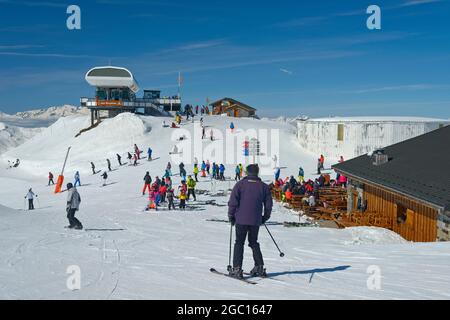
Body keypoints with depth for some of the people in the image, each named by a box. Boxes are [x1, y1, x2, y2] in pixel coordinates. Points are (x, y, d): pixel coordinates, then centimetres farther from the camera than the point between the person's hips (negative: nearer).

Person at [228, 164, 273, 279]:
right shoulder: (264, 186, 6)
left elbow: (233, 201, -8)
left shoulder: (240, 184, -3)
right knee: (254, 242, 17)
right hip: (256, 221, 3)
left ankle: (237, 268, -3)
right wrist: (265, 217, 22)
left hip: (241, 219, -3)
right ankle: (259, 267, 15)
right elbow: (268, 204, 9)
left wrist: (231, 216, 3)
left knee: (239, 243, 3)